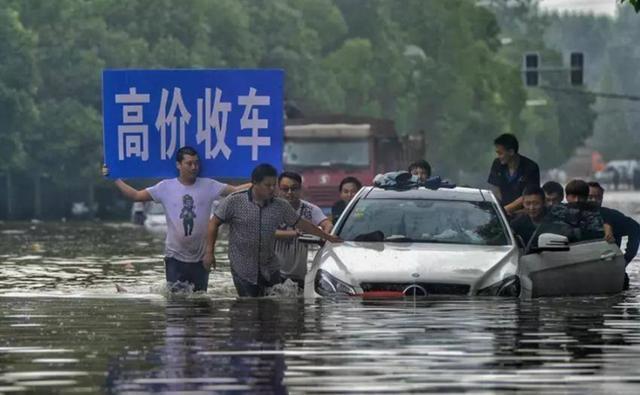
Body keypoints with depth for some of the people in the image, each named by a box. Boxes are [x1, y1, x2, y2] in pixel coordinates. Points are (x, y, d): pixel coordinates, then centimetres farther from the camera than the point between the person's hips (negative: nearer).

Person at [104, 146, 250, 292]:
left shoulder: (209, 186, -3)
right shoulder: (165, 187, -4)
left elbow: (236, 190, -6)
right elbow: (135, 195, -2)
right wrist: (115, 179, -7)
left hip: (200, 258, 1)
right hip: (175, 257, -1)